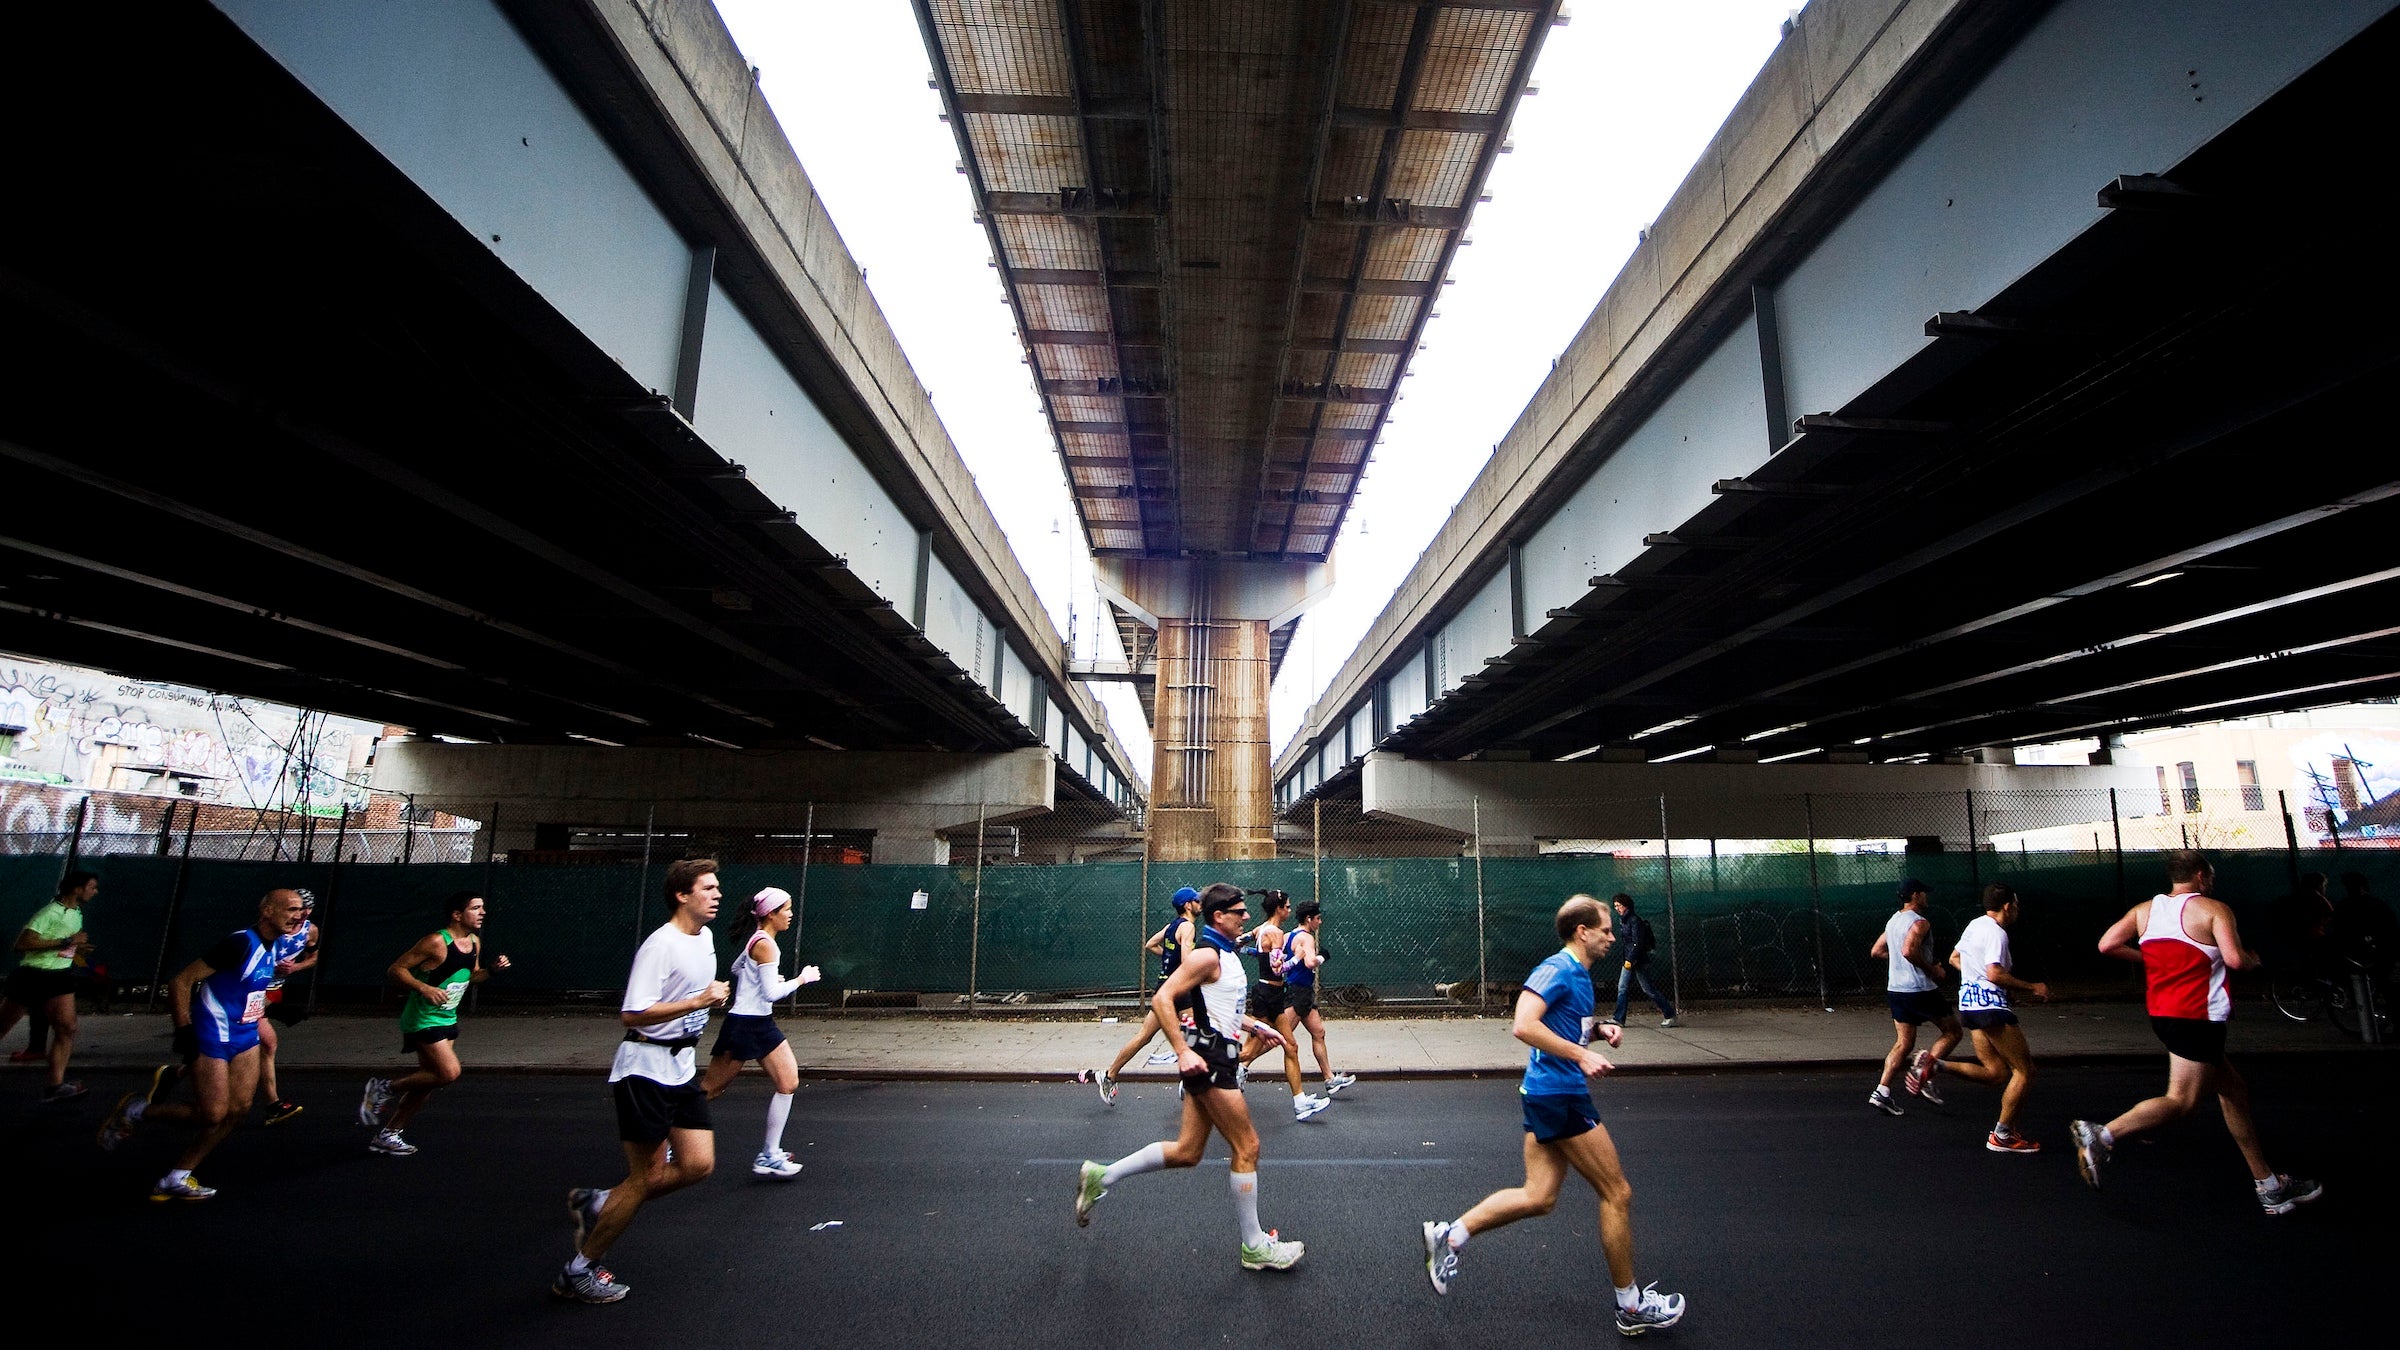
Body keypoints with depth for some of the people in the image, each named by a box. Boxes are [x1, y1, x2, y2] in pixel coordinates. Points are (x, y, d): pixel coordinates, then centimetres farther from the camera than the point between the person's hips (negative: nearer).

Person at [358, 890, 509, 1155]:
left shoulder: (474, 942, 5)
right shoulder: (437, 942, -20)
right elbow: (395, 969, -17)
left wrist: (492, 969, -1)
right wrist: (425, 988, -30)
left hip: (447, 1019, 9)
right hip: (423, 1020, -9)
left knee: (431, 1079, 12)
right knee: (449, 1072, -16)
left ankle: (388, 1134, 26)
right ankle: (385, 1088, 5)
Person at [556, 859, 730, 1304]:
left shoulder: (705, 938, 8)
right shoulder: (660, 945, -20)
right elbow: (631, 1015, -26)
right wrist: (698, 1002, -29)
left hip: (681, 1066, 8)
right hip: (646, 1069, -8)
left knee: (699, 1165, 1)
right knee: (648, 1177, -2)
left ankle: (595, 1205, 21)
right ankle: (578, 1272, 18)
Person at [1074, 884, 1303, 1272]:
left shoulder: (1225, 954, 15)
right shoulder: (1206, 954, -15)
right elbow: (1162, 998, -22)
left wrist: (1255, 1026, 20)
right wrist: (1183, 1051, -27)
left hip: (1215, 1057, 10)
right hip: (1206, 1058, -10)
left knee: (1186, 1152, 11)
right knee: (1247, 1147, -1)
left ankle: (1101, 1177, 19)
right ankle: (1255, 1247, 12)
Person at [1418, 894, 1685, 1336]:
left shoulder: (1579, 975, 14)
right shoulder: (1558, 968, -16)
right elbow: (1524, 1025, -27)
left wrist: (1600, 1031, 9)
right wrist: (1582, 1056, -26)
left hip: (1547, 1095, 10)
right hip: (1559, 1095, -10)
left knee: (1538, 1198, 9)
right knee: (1617, 1193, 4)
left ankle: (1450, 1234, 12)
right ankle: (1631, 1306, 20)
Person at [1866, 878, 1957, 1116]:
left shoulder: (1893, 921, 15)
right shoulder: (1919, 922, -13)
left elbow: (1876, 951, 21)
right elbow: (1909, 951, -28)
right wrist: (1932, 970, -15)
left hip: (1896, 989, 8)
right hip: (1920, 989, -8)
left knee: (1903, 1043, 10)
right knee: (1953, 1032, 11)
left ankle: (1882, 1092, 1)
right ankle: (1925, 1070, -4)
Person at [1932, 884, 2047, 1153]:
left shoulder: (1974, 926, 16)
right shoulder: (1996, 932, -12)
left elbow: (1954, 958, 27)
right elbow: (1995, 974, -22)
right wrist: (2032, 988, -13)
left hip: (1969, 1004, 9)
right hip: (1991, 1005, -9)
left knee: (1998, 1073, 10)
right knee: (2024, 1071, 1)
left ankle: (1937, 1065, -6)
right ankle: (2002, 1136, 3)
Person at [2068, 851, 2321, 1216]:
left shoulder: (2145, 909, 10)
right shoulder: (2214, 909, -6)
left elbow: (2107, 944, 2)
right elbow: (2234, 959, -17)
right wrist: (2252, 960, 5)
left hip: (2162, 1013, 8)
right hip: (2197, 1017, -8)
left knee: (2233, 1090, 20)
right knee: (2181, 1101, -10)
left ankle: (2269, 1186, 29)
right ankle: (2102, 1135, -27)